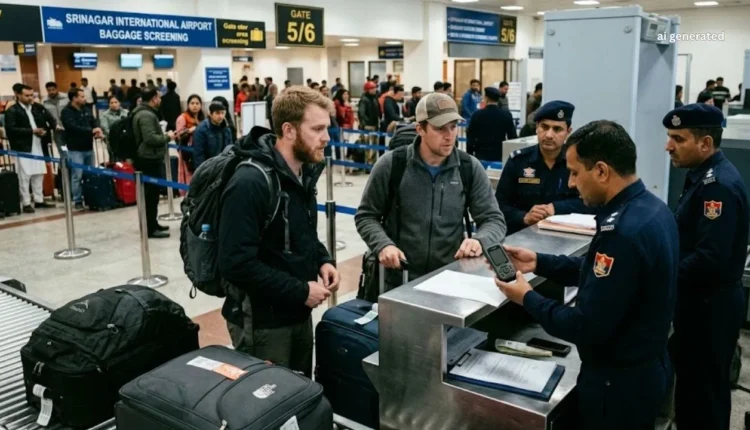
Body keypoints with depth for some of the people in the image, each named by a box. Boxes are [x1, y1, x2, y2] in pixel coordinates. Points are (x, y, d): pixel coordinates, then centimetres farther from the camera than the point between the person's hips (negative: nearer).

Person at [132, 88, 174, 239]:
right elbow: (151, 139, -27)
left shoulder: (146, 113, 16)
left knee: (150, 193, 17)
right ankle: (150, 229, -2)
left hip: (150, 158, 11)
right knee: (152, 194, -7)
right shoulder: (146, 115, -19)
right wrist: (167, 137, -13)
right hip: (150, 160, -11)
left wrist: (165, 135, 10)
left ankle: (152, 224, 27)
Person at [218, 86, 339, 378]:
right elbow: (236, 264, -28)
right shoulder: (250, 183, -24)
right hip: (261, 321, -8)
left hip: (299, 313, 8)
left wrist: (322, 260, -1)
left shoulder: (303, 173, 4)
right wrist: (300, 291, -23)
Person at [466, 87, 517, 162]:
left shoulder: (477, 114, -6)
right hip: (500, 156, 1)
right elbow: (512, 136, 0)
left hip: (481, 155, -1)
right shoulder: (506, 115, -2)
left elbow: (470, 137, -2)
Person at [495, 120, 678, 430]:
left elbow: (587, 329, -28)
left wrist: (527, 298, -15)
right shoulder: (649, 207, 0)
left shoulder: (623, 231, -31)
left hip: (618, 382, -9)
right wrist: (538, 262, 6)